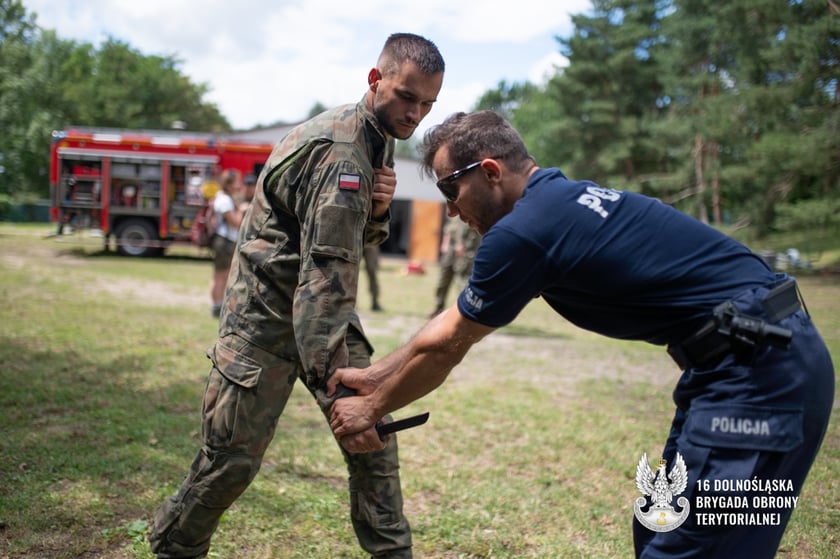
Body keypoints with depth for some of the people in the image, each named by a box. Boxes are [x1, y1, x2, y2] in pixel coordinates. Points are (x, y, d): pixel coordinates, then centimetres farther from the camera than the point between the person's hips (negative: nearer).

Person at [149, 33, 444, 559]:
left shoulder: (380, 142, 6)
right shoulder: (339, 150, -24)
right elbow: (325, 271, -31)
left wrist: (376, 211, -13)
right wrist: (334, 384, -35)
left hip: (326, 308, 8)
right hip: (267, 316, -8)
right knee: (233, 457, -2)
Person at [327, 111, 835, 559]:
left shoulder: (524, 229, -16)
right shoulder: (559, 199, 12)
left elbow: (442, 349, -4)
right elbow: (458, 320, 18)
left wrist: (370, 410, 12)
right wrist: (377, 375, 22)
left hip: (756, 372, -10)